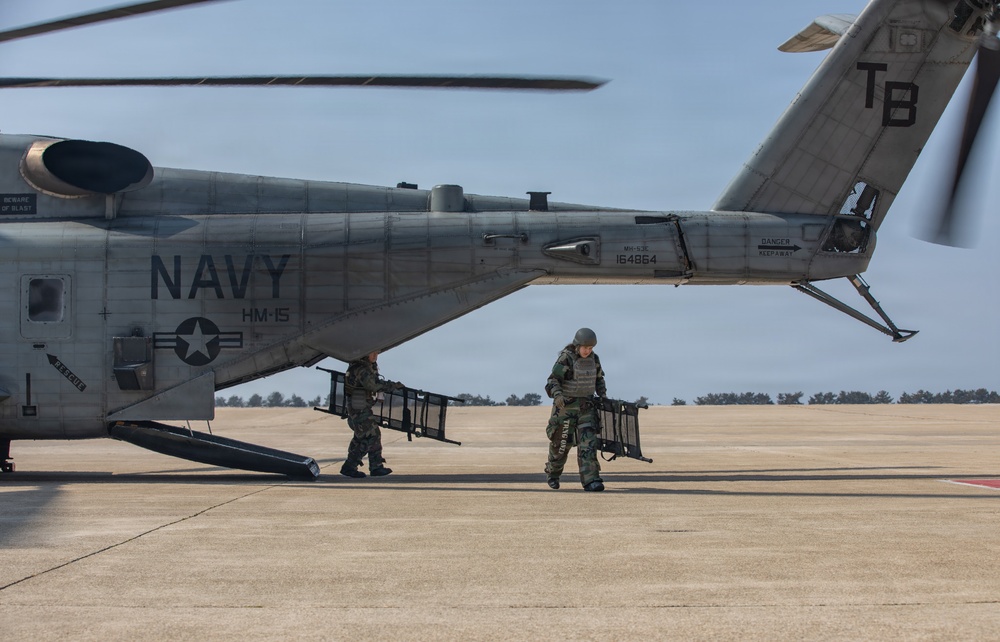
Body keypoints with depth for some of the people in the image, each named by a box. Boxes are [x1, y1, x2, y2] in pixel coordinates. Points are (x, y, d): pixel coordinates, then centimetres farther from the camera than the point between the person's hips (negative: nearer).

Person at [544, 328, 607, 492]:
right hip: (566, 405, -4)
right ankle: (552, 474, 32)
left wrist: (603, 395, 9)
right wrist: (557, 395, -38)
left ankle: (591, 480, -16)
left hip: (586, 406, 4)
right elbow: (553, 381, -20)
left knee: (588, 442, -10)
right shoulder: (566, 358, -14)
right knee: (562, 442, 6)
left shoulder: (593, 359, 4)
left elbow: (599, 379, 22)